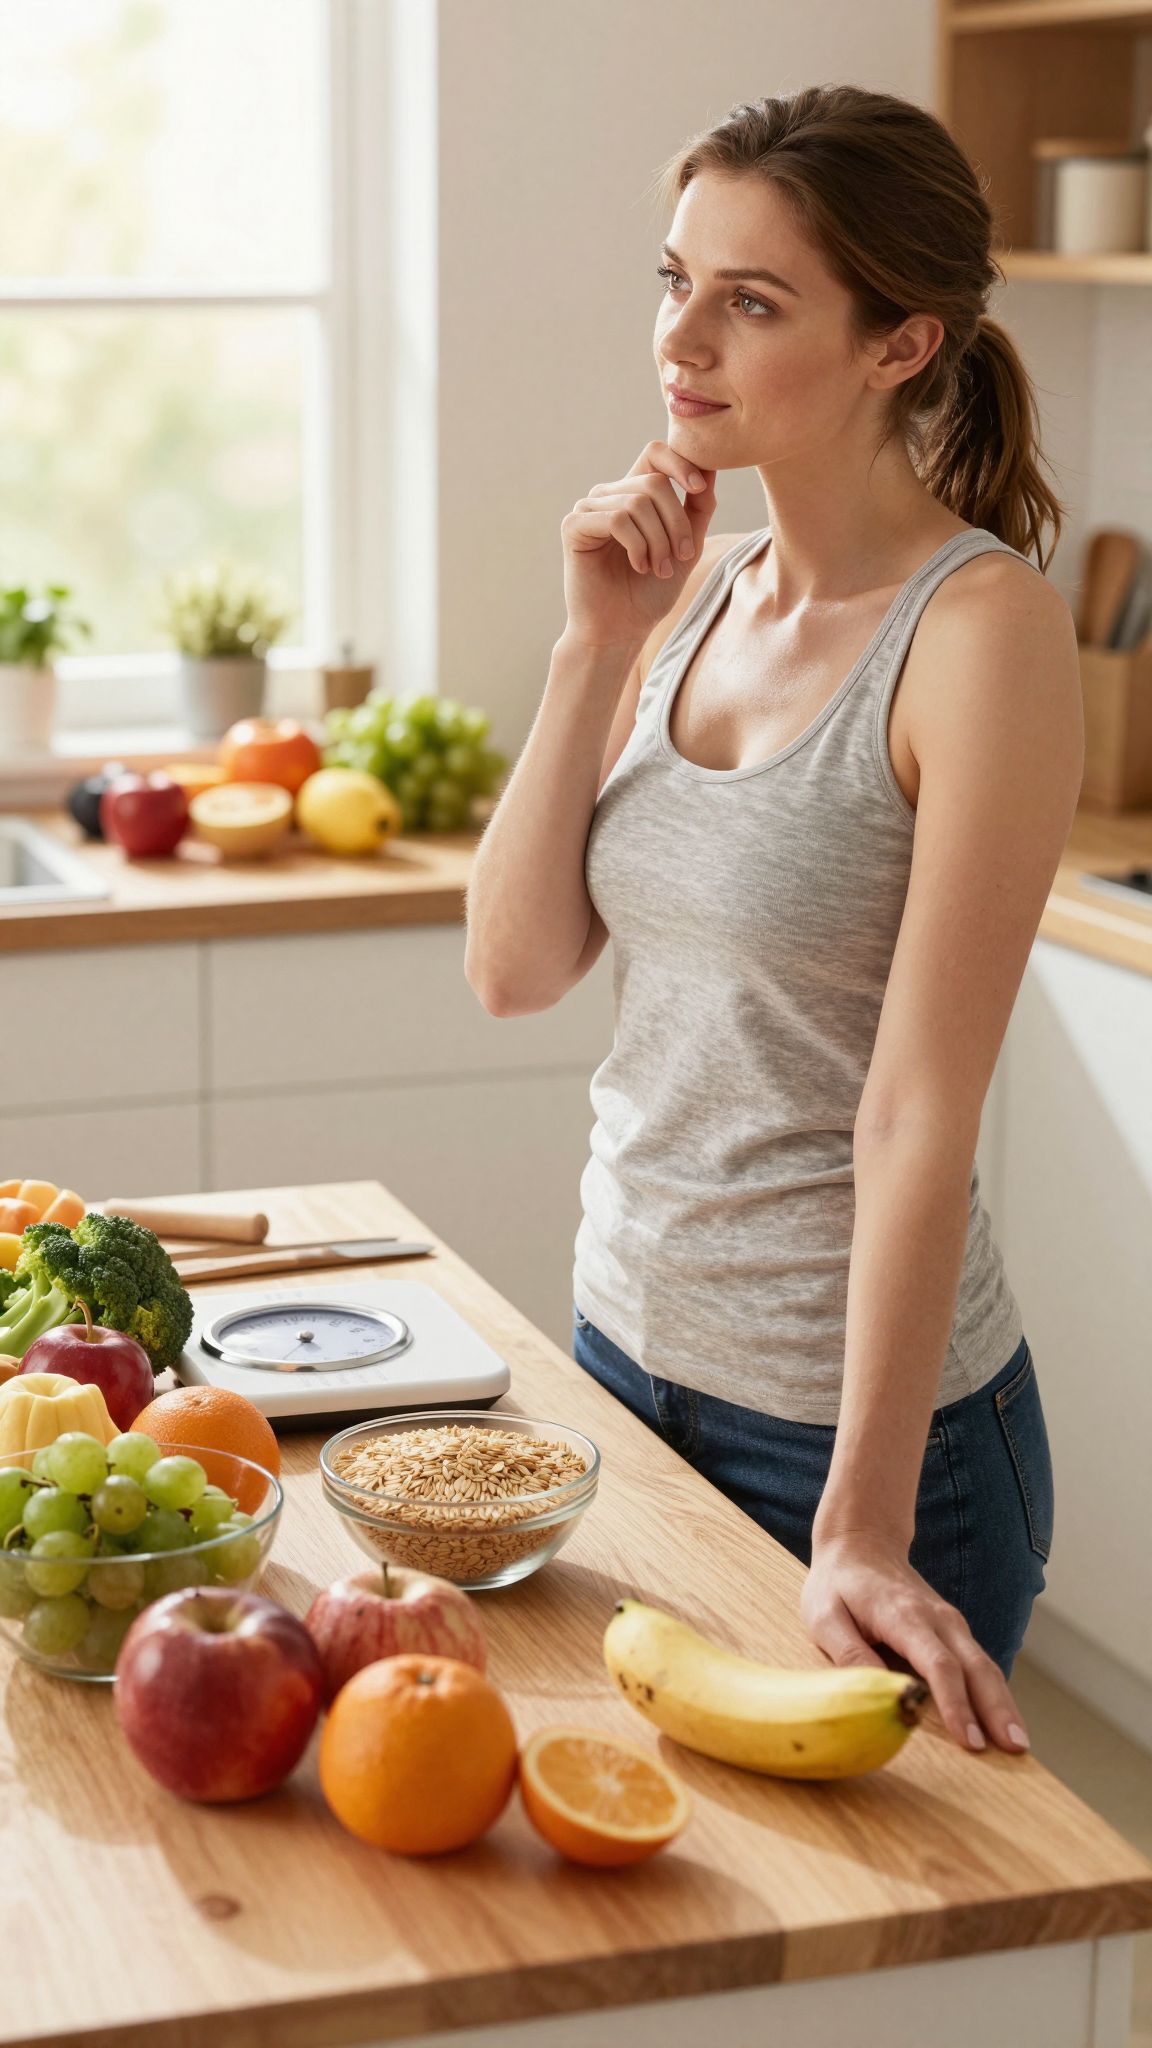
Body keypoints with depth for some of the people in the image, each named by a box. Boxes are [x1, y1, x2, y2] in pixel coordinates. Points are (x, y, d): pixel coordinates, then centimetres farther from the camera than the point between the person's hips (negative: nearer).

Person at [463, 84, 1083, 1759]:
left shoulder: (982, 626, -18)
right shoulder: (698, 592, 3)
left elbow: (921, 1111, -22)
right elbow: (514, 971, -1)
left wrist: (863, 1529, -22)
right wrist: (599, 646, -10)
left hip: (864, 1411, -7)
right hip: (630, 1343, 7)